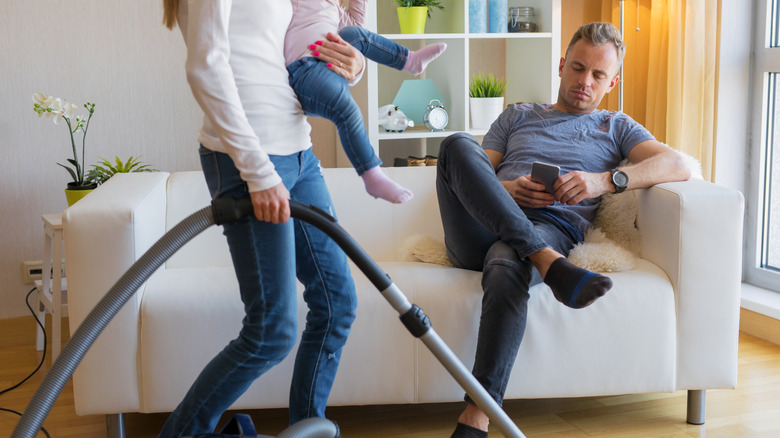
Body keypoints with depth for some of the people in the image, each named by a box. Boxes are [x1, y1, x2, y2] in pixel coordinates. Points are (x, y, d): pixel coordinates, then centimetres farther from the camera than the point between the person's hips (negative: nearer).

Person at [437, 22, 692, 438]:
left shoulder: (616, 127, 26)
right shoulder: (517, 115, 33)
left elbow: (677, 165, 7)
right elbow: (471, 171, 20)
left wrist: (605, 180, -10)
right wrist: (506, 190, -4)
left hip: (551, 227, -2)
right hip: (480, 230, 3)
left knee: (506, 268, -40)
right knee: (457, 144, -26)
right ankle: (548, 263, -39)